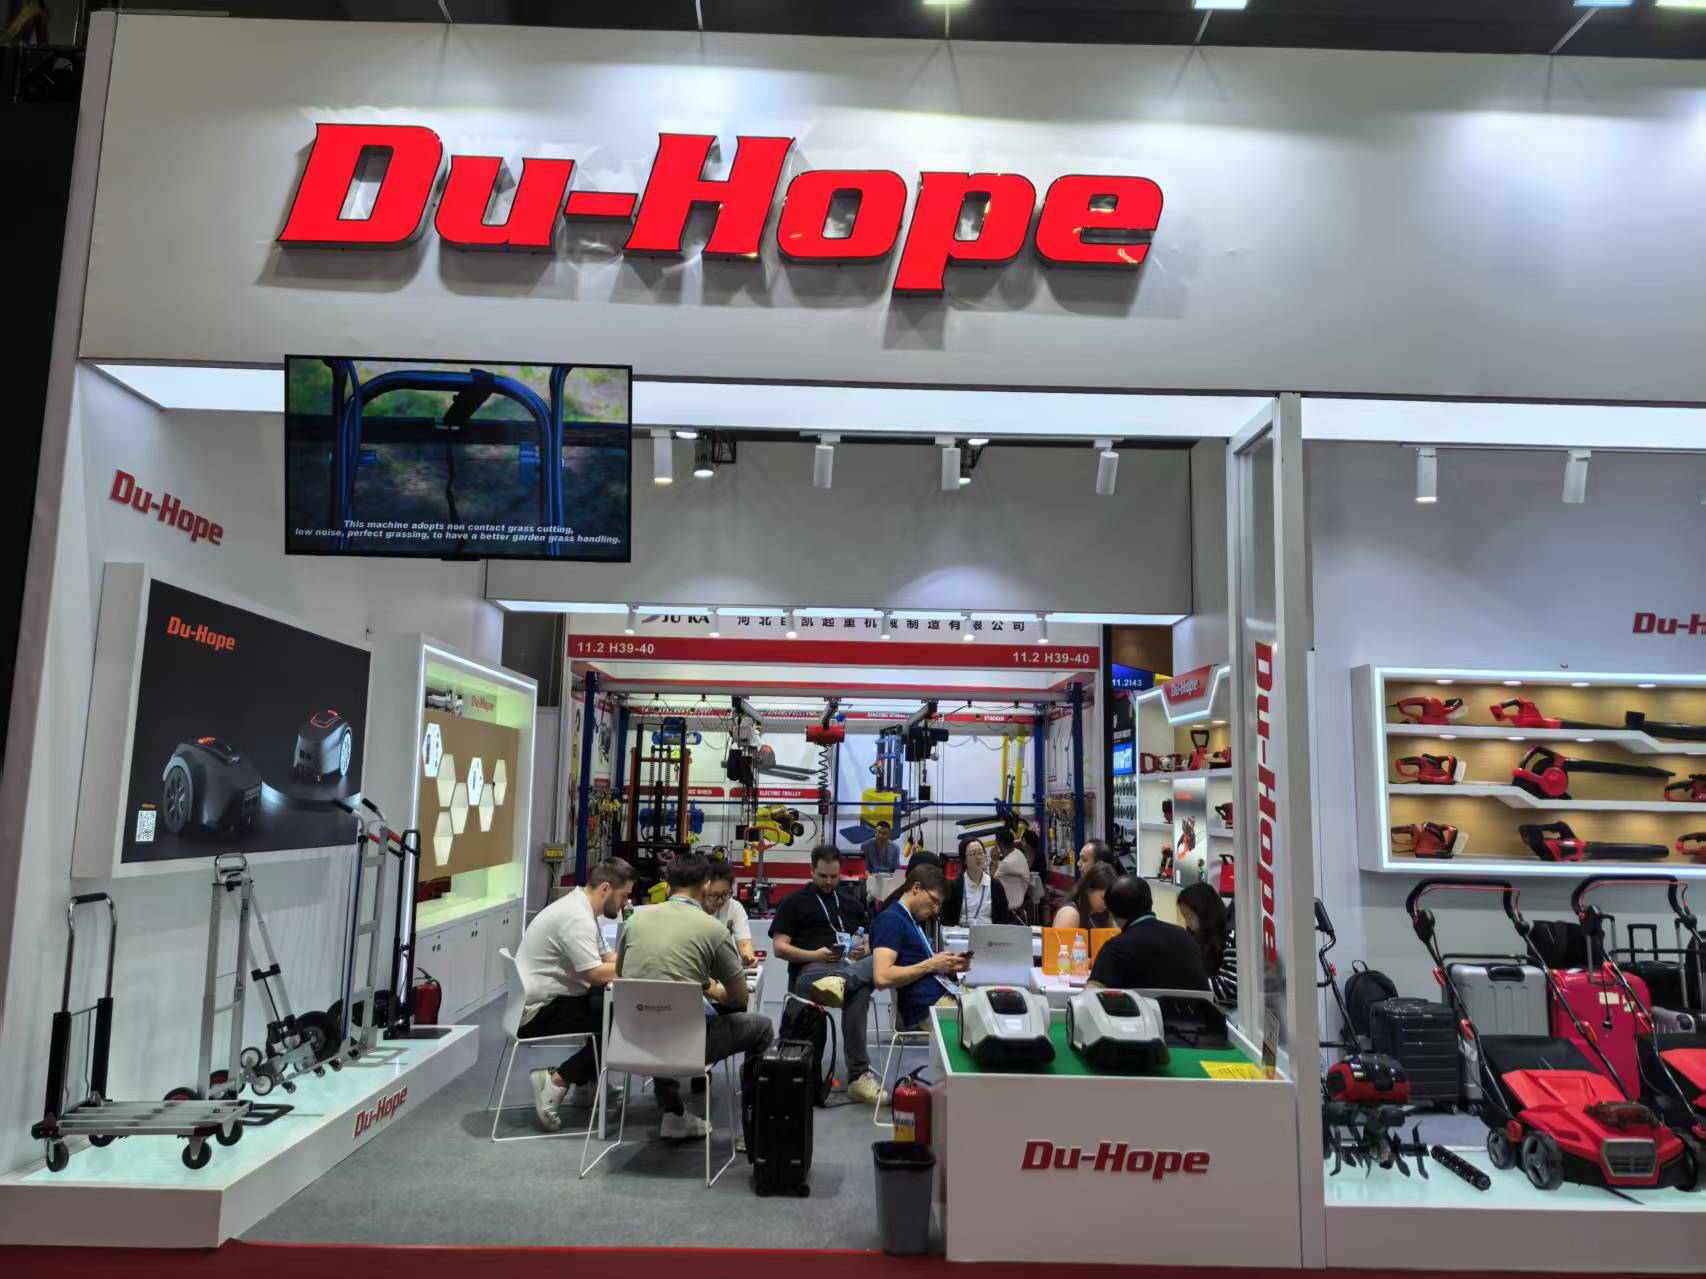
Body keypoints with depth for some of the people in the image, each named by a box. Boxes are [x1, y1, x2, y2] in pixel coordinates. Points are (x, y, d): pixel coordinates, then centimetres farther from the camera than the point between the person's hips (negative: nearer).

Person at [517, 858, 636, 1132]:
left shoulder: (580, 907, 10)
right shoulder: (576, 917, -23)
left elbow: (606, 956, 14)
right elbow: (596, 974, -27)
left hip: (546, 1000, 10)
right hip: (538, 1012, -10)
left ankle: (587, 1084, 15)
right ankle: (556, 1083, -8)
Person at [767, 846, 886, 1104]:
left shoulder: (852, 904, 28)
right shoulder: (794, 902, 15)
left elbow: (871, 942, 24)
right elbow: (779, 947, 5)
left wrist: (865, 949, -2)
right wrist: (815, 955, -12)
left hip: (853, 966, 4)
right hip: (811, 971, -4)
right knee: (857, 993, -39)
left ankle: (840, 980, -60)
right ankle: (858, 1075, -45)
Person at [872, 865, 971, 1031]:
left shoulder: (914, 922, 21)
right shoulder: (890, 920, -9)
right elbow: (882, 978, -21)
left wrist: (948, 966, 5)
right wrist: (930, 965, -14)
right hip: (926, 1011, -9)